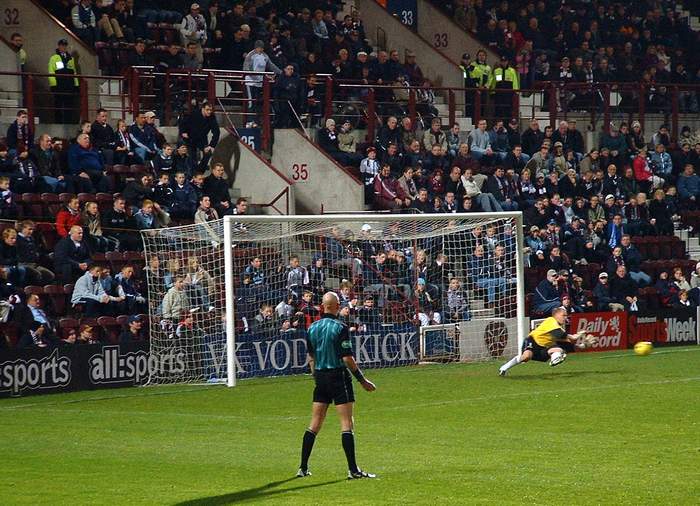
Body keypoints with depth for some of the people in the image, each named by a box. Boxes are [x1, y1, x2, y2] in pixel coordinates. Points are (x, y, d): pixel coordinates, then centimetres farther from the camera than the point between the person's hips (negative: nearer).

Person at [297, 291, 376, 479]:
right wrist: (363, 380, -7)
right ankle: (353, 470, -8)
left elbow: (311, 358, 13)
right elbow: (347, 358, -14)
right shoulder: (339, 328, -12)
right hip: (338, 376, -6)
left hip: (320, 377, 6)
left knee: (315, 424, 11)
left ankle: (303, 468, 12)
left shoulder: (312, 328, 6)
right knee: (346, 423, -4)